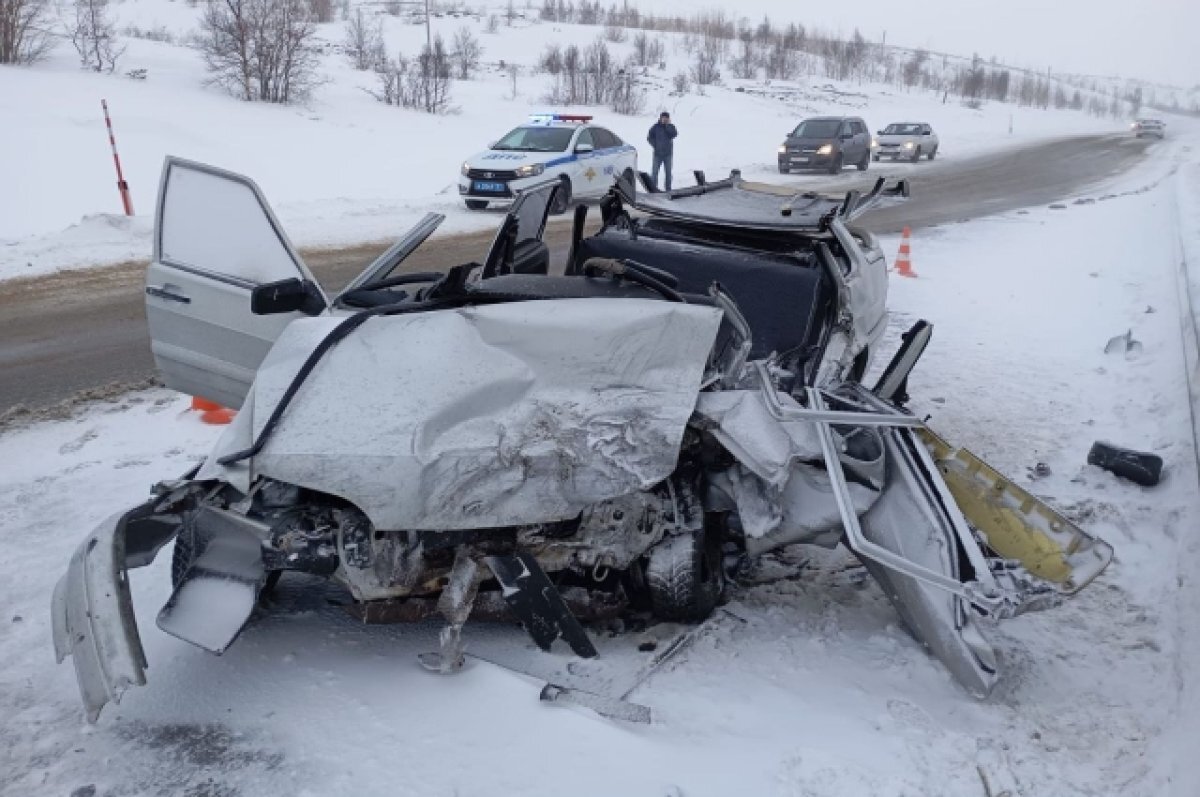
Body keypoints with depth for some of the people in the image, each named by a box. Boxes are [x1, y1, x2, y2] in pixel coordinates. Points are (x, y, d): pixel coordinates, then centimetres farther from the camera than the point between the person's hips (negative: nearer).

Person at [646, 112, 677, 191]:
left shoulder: (671, 127, 4)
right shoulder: (656, 127, -1)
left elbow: (674, 135, -15)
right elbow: (649, 137, 2)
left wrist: (668, 125, -16)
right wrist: (655, 145, -7)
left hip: (668, 153, 1)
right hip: (657, 153, -1)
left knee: (668, 171, 6)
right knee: (655, 171, -2)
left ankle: (668, 188, 13)